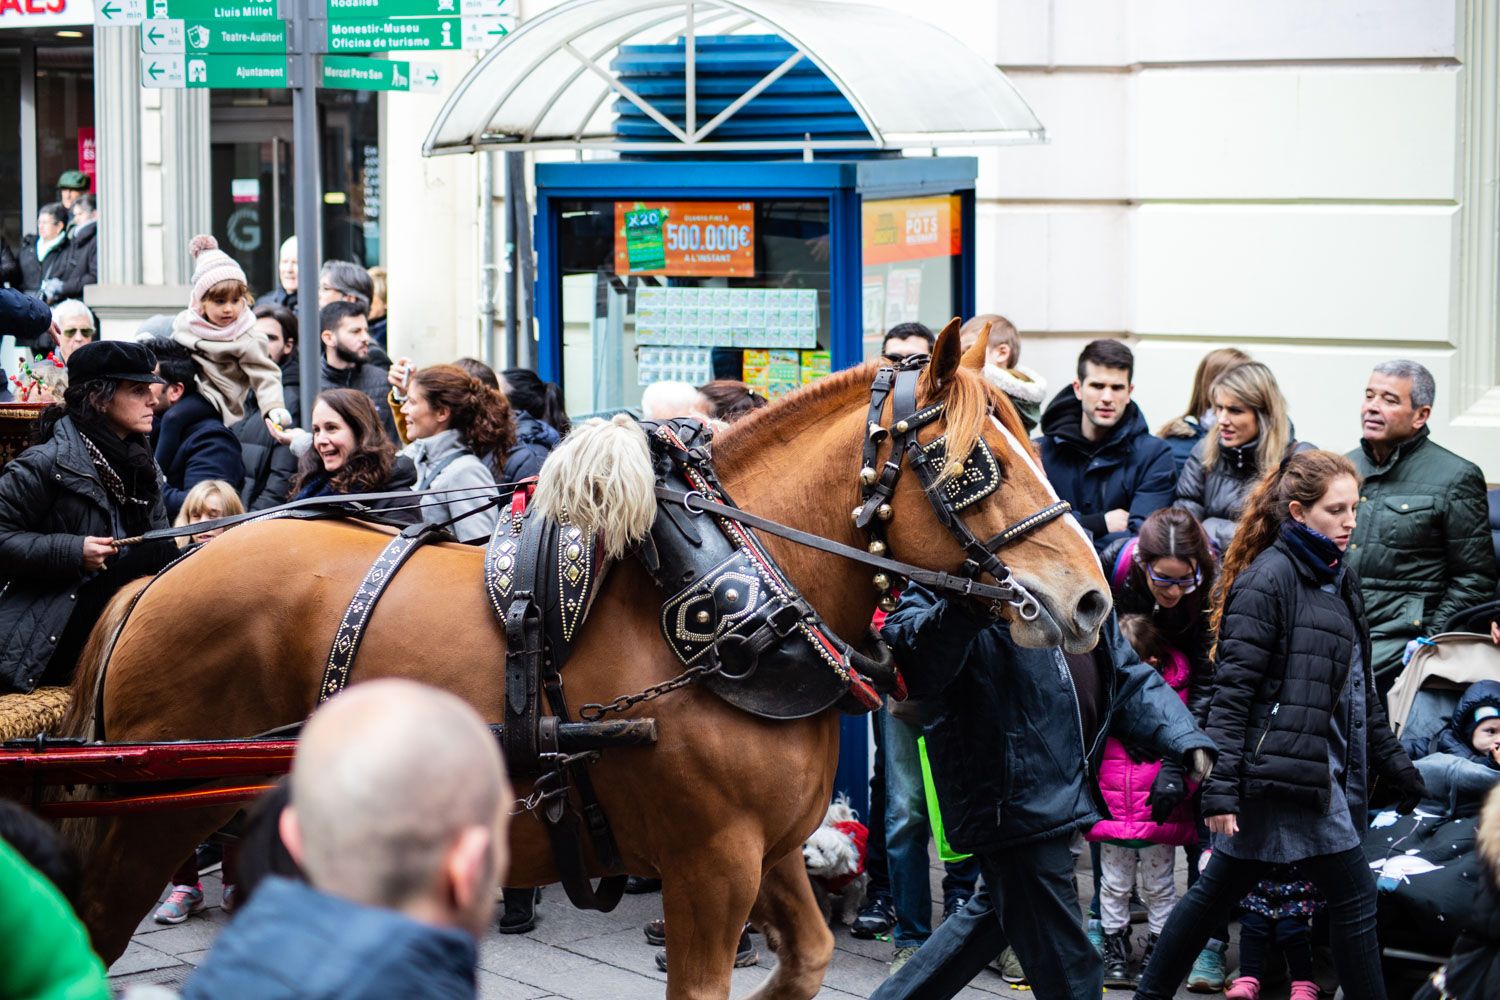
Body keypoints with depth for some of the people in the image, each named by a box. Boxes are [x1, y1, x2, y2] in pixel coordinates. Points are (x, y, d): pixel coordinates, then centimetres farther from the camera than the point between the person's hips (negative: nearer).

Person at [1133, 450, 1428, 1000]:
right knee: (1355, 896, -4)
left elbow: (1358, 689, 24)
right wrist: (1221, 784, -21)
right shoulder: (1268, 579, -12)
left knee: (1218, 891, 12)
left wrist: (1393, 760, 23)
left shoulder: (1339, 579, 16)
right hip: (1284, 765, -9)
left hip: (1325, 766, 9)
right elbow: (1232, 689, -16)